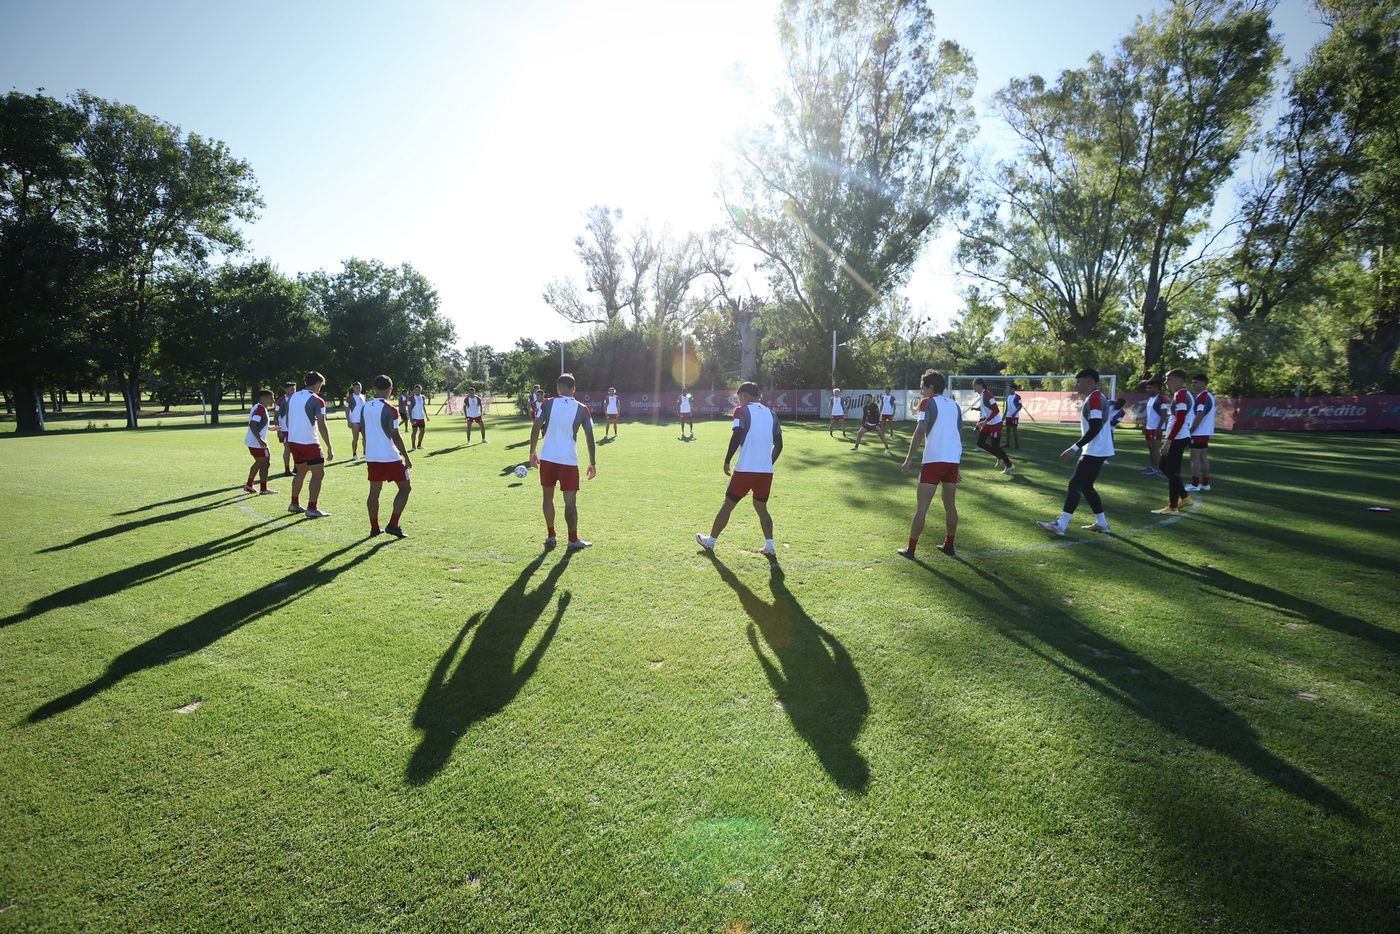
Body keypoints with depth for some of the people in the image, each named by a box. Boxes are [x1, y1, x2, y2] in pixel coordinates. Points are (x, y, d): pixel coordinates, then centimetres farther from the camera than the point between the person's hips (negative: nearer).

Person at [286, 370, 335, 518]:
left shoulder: (293, 396, 10)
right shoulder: (317, 400, -11)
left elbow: (287, 420, 16)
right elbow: (322, 426, -16)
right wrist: (329, 448, -14)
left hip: (293, 440, 8)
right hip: (308, 442, -8)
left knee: (301, 471, 22)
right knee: (318, 473, -1)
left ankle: (294, 504, 29)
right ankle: (311, 509, -6)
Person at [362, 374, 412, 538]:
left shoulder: (365, 407, 8)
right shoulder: (389, 408, -13)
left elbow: (364, 433, 15)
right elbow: (395, 436, -14)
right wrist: (406, 457, -7)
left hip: (371, 457, 7)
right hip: (390, 457, -7)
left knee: (374, 491, 11)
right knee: (405, 488, 5)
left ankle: (374, 528, 15)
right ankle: (393, 525, -2)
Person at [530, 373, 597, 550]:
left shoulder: (547, 404, 1)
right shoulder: (582, 409, 0)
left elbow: (536, 429, -4)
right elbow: (590, 438, -1)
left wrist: (532, 452, 6)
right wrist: (593, 463, 5)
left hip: (547, 458, 2)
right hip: (569, 460, -2)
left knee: (548, 496, 16)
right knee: (570, 501, 3)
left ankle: (551, 536, 21)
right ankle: (573, 541, 7)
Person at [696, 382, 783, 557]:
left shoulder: (742, 411, -4)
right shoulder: (771, 414, 12)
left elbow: (736, 438, -16)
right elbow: (778, 445, 13)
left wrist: (727, 461, -6)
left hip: (745, 470, -5)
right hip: (766, 471, 5)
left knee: (728, 505, 9)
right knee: (761, 507, 18)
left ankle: (710, 541, 21)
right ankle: (769, 546, 7)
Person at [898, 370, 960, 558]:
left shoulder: (927, 403, -2)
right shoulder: (954, 405, 16)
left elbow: (920, 431, -15)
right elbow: (960, 434, 18)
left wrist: (909, 459, -15)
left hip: (933, 460, -6)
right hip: (953, 460, 6)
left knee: (921, 507, -1)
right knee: (950, 505, 16)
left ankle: (911, 549, 3)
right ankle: (949, 546, 23)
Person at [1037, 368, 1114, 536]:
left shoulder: (1094, 398, -16)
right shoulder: (1099, 397, 16)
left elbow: (1095, 428, -24)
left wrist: (1075, 448, -24)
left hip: (1094, 452, -10)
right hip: (1098, 451, 10)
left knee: (1075, 484, -11)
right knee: (1086, 486, 15)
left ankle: (1060, 525, -13)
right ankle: (1101, 523, 20)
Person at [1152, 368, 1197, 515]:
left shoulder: (1180, 395, -17)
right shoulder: (1181, 394, 15)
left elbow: (1180, 421, -23)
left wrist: (1168, 441, -22)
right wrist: (1168, 435, 24)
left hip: (1177, 439, -10)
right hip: (1177, 438, 10)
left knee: (1173, 472, -4)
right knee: (1165, 467, 19)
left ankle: (1172, 507, 3)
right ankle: (1185, 498, 25)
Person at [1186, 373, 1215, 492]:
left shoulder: (1202, 397, -17)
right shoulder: (1210, 395, 14)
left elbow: (1199, 416, -22)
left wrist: (1190, 431, -20)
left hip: (1198, 433, -10)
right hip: (1206, 433, 10)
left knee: (1195, 458, -6)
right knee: (1203, 458, 12)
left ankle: (1195, 485, -4)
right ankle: (1205, 484, 16)